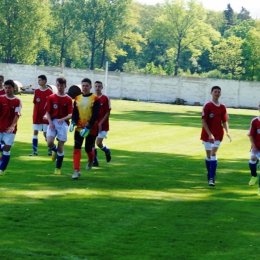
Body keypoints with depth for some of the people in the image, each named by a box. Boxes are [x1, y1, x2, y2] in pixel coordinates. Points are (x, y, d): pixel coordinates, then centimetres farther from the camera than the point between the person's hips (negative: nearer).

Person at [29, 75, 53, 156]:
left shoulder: (49, 92, -7)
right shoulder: (36, 91, 7)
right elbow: (35, 104, 12)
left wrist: (47, 114, -18)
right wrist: (33, 114, 10)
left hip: (45, 117, -4)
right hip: (37, 116, 4)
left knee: (45, 133, 1)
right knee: (35, 132, 1)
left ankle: (50, 150, 17)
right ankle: (35, 151, 3)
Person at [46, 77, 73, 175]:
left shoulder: (68, 99, 1)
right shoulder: (51, 98, 5)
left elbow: (70, 114, -4)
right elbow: (48, 112, 4)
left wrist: (63, 119, -23)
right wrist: (50, 122, -11)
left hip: (63, 123, -1)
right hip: (53, 122, 1)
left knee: (60, 146, 0)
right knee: (49, 143, -18)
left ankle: (58, 168, 11)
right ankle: (55, 151, 20)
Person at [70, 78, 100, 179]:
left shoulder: (95, 99, -8)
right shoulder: (77, 98, 5)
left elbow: (95, 116, -14)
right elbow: (75, 113, 8)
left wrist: (87, 127, -23)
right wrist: (73, 123, -12)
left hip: (91, 128, -3)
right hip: (79, 127, 3)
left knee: (88, 148, 5)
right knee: (77, 148, -9)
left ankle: (91, 160, 41)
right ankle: (76, 170, -7)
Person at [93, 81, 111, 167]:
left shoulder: (105, 98, -7)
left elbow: (108, 113, -8)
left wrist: (100, 123, -14)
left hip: (102, 125, -4)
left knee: (98, 143, -10)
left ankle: (107, 151, 23)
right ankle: (94, 161, 6)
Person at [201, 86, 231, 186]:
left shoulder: (222, 107, 4)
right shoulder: (207, 105, -6)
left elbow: (224, 121, 8)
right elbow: (203, 121, -10)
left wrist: (227, 132, -9)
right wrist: (209, 134, -18)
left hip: (218, 134, 1)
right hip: (207, 134, -1)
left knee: (213, 154, -11)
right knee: (208, 155, 6)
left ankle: (211, 178, -15)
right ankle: (210, 175, 23)